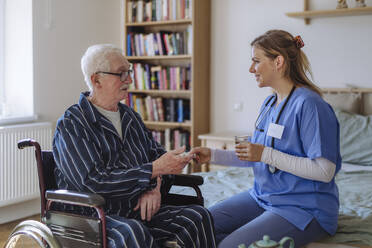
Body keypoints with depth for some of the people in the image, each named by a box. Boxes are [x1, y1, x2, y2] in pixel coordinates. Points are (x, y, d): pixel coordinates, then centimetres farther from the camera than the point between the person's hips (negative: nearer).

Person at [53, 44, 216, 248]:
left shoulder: (130, 116, 17)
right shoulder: (71, 124, -7)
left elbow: (157, 153, 21)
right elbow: (93, 182, -18)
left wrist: (155, 187, -2)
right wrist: (154, 170, -20)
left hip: (138, 209, 6)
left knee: (198, 217, -17)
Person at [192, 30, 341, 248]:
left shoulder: (309, 104, -18)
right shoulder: (269, 104, 10)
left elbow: (324, 171, -22)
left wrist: (266, 154, -22)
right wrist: (212, 155, 8)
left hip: (304, 207, -8)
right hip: (262, 197, 8)